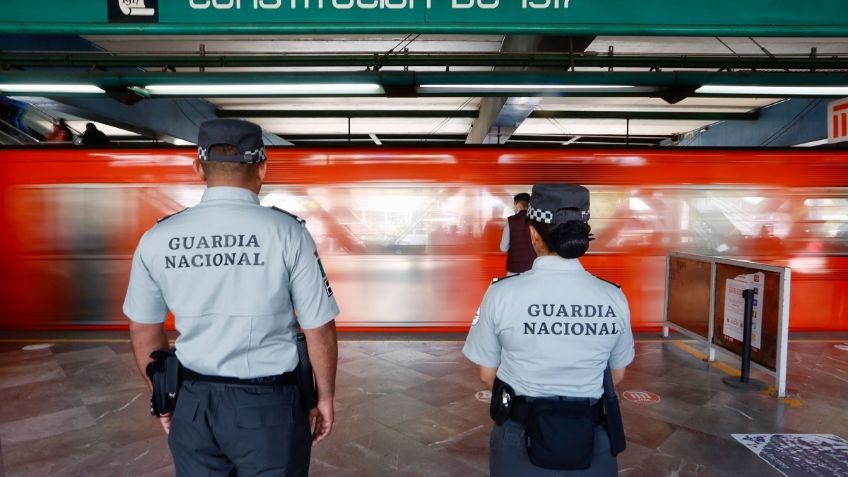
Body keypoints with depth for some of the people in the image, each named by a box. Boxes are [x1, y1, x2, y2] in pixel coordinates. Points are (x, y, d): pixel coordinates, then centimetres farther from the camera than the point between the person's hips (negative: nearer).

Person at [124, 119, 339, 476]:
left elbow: (144, 331, 6)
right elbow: (320, 331, -10)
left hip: (193, 404, 3)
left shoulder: (157, 239, -5)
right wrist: (325, 397, 5)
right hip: (268, 405, -3)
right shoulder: (287, 232, -15)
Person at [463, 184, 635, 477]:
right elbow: (617, 374, 3)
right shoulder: (613, 298, -11)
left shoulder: (502, 293, -18)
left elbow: (487, 374, -6)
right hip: (590, 441, 2)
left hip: (521, 437, -1)